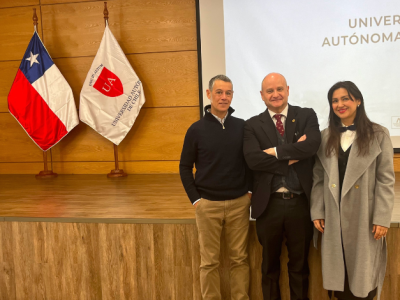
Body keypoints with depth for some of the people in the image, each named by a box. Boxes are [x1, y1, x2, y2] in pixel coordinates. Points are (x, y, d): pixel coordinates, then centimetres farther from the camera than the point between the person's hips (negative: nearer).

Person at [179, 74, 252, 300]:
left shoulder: (243, 126, 2)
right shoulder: (196, 129, -2)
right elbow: (185, 167, 2)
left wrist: (250, 190, 1)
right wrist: (195, 199, -4)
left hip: (239, 203, 1)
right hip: (208, 204, -1)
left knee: (240, 258, 10)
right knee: (210, 261, 8)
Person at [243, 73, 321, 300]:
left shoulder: (307, 116, 3)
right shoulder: (253, 125, 1)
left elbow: (313, 144, -17)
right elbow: (253, 159, -16)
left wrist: (276, 151, -15)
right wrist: (293, 156, -16)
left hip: (301, 203, 0)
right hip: (269, 204, 0)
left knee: (300, 264, 16)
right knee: (270, 265, 17)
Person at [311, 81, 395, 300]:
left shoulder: (379, 135, -1)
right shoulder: (325, 137, 7)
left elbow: (386, 180, -4)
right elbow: (318, 179, 6)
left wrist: (382, 218, -10)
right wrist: (317, 212, 0)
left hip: (365, 217, -2)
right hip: (334, 218, 3)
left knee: (363, 274, 9)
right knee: (340, 275, 10)